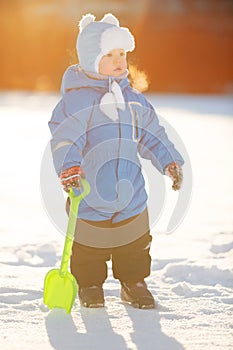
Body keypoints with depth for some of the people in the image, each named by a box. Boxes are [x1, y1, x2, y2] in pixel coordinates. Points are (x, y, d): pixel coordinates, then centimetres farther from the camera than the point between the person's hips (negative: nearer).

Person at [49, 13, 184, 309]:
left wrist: (171, 162, 9)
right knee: (88, 247, 7)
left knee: (136, 245, 12)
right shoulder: (75, 99, -12)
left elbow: (152, 136, 16)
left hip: (131, 195, 5)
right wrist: (69, 167, -34)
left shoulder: (133, 99, 7)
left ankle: (134, 283, 30)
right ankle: (89, 285, 27)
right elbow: (64, 138, -20)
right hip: (89, 194, -5)